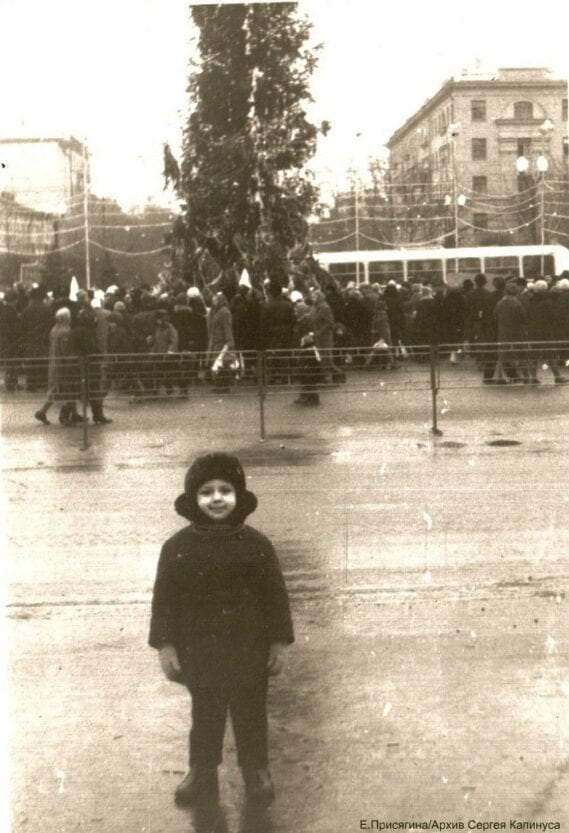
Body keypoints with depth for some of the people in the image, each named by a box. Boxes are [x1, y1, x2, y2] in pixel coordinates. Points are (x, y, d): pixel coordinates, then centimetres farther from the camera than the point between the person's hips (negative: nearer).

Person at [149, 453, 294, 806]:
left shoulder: (255, 545, -11)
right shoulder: (178, 548, -10)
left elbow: (275, 594, -5)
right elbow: (164, 599, -3)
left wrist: (280, 642, -3)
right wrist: (165, 644, -4)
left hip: (249, 648, 0)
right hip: (199, 650, 1)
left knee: (251, 711, 14)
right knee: (205, 713, 16)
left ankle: (256, 770, 34)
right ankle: (202, 771, 34)